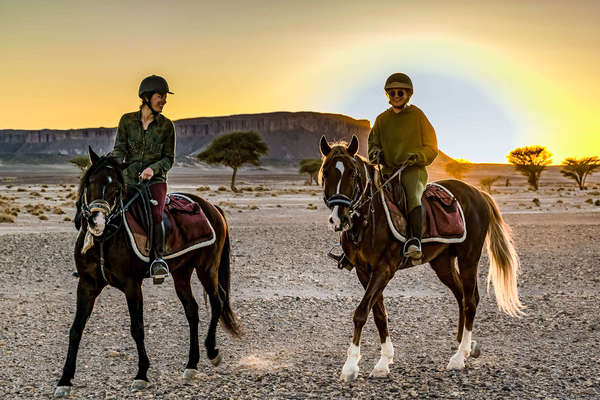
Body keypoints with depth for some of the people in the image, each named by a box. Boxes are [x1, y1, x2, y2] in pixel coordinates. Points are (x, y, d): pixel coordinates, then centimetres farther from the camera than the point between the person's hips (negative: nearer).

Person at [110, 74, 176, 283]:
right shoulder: (127, 121, 4)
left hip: (156, 180, -2)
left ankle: (158, 260, -22)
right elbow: (119, 149, 3)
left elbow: (169, 158, 4)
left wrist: (153, 168, -16)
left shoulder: (166, 125, 2)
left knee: (154, 214, -29)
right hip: (130, 179, 2)